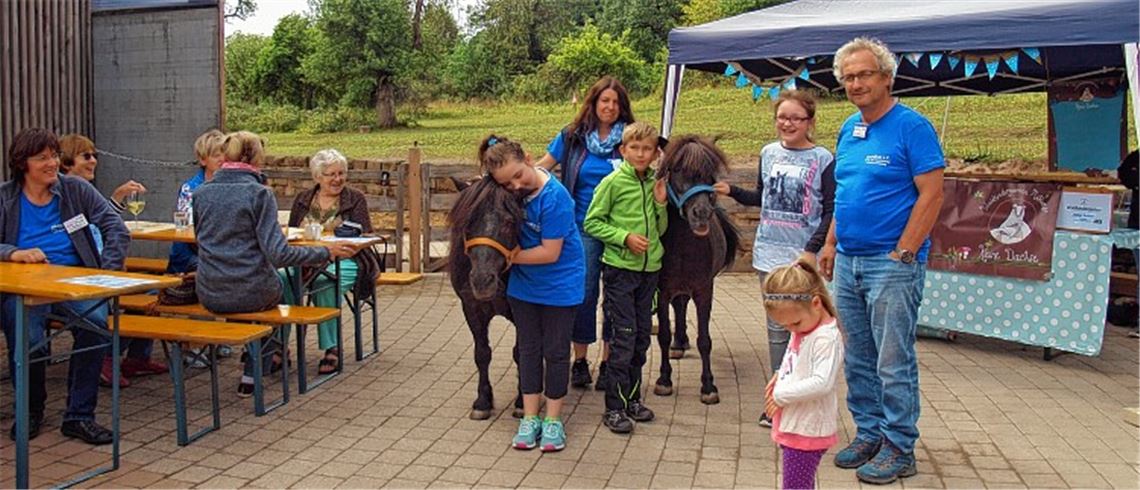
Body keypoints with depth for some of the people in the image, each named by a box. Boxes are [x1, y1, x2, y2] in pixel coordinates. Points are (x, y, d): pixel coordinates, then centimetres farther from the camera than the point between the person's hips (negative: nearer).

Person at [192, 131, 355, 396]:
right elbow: (277, 253, -19)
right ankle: (252, 374, 31)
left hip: (209, 295, 4)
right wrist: (326, 252, -11)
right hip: (250, 294, -4)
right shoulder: (259, 193, -13)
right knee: (272, 288, 34)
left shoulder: (200, 193, 1)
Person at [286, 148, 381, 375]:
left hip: (345, 261, -3)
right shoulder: (302, 200, 19)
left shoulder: (355, 199, 9)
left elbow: (361, 236, -3)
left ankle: (331, 348, -26)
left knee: (324, 282, -37)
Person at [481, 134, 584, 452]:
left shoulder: (554, 197, -26)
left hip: (559, 286, -5)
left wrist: (511, 256, -17)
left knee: (555, 351, 6)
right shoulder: (511, 193, -9)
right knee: (529, 349, 11)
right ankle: (529, 418, 21)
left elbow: (550, 253, -24)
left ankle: (553, 420, 18)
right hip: (523, 285, 5)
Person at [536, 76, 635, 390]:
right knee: (583, 293, 3)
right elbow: (542, 166, 7)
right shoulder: (573, 137, 4)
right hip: (584, 228, 0)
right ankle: (579, 361, 18)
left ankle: (608, 364, 18)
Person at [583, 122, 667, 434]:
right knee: (623, 337, -6)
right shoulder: (613, 182, -7)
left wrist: (660, 203, -2)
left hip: (649, 268, 6)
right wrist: (625, 237, -18)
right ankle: (614, 408, 3)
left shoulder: (654, 183, 9)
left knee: (642, 336, 11)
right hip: (619, 267, -6)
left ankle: (633, 398, 24)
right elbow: (592, 223, -7)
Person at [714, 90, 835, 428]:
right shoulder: (769, 153, 8)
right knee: (776, 329, 11)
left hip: (803, 256, -4)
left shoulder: (822, 159, -6)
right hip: (770, 252, 5)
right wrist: (731, 192, 7)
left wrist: (812, 250, -16)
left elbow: (831, 213, -7)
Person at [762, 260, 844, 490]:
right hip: (792, 426, 9)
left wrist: (781, 395, -21)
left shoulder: (827, 337, -21)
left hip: (807, 430, -9)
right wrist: (779, 377, 2)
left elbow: (822, 383, -29)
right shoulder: (803, 329, 8)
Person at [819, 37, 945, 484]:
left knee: (893, 362, -2)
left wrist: (902, 254, -16)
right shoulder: (848, 130, 14)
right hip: (847, 263, 8)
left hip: (892, 263, -7)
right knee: (858, 359, 13)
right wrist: (831, 244, 14)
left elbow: (931, 195, -13)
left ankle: (899, 448, 9)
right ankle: (869, 434, 26)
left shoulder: (911, 126, -9)